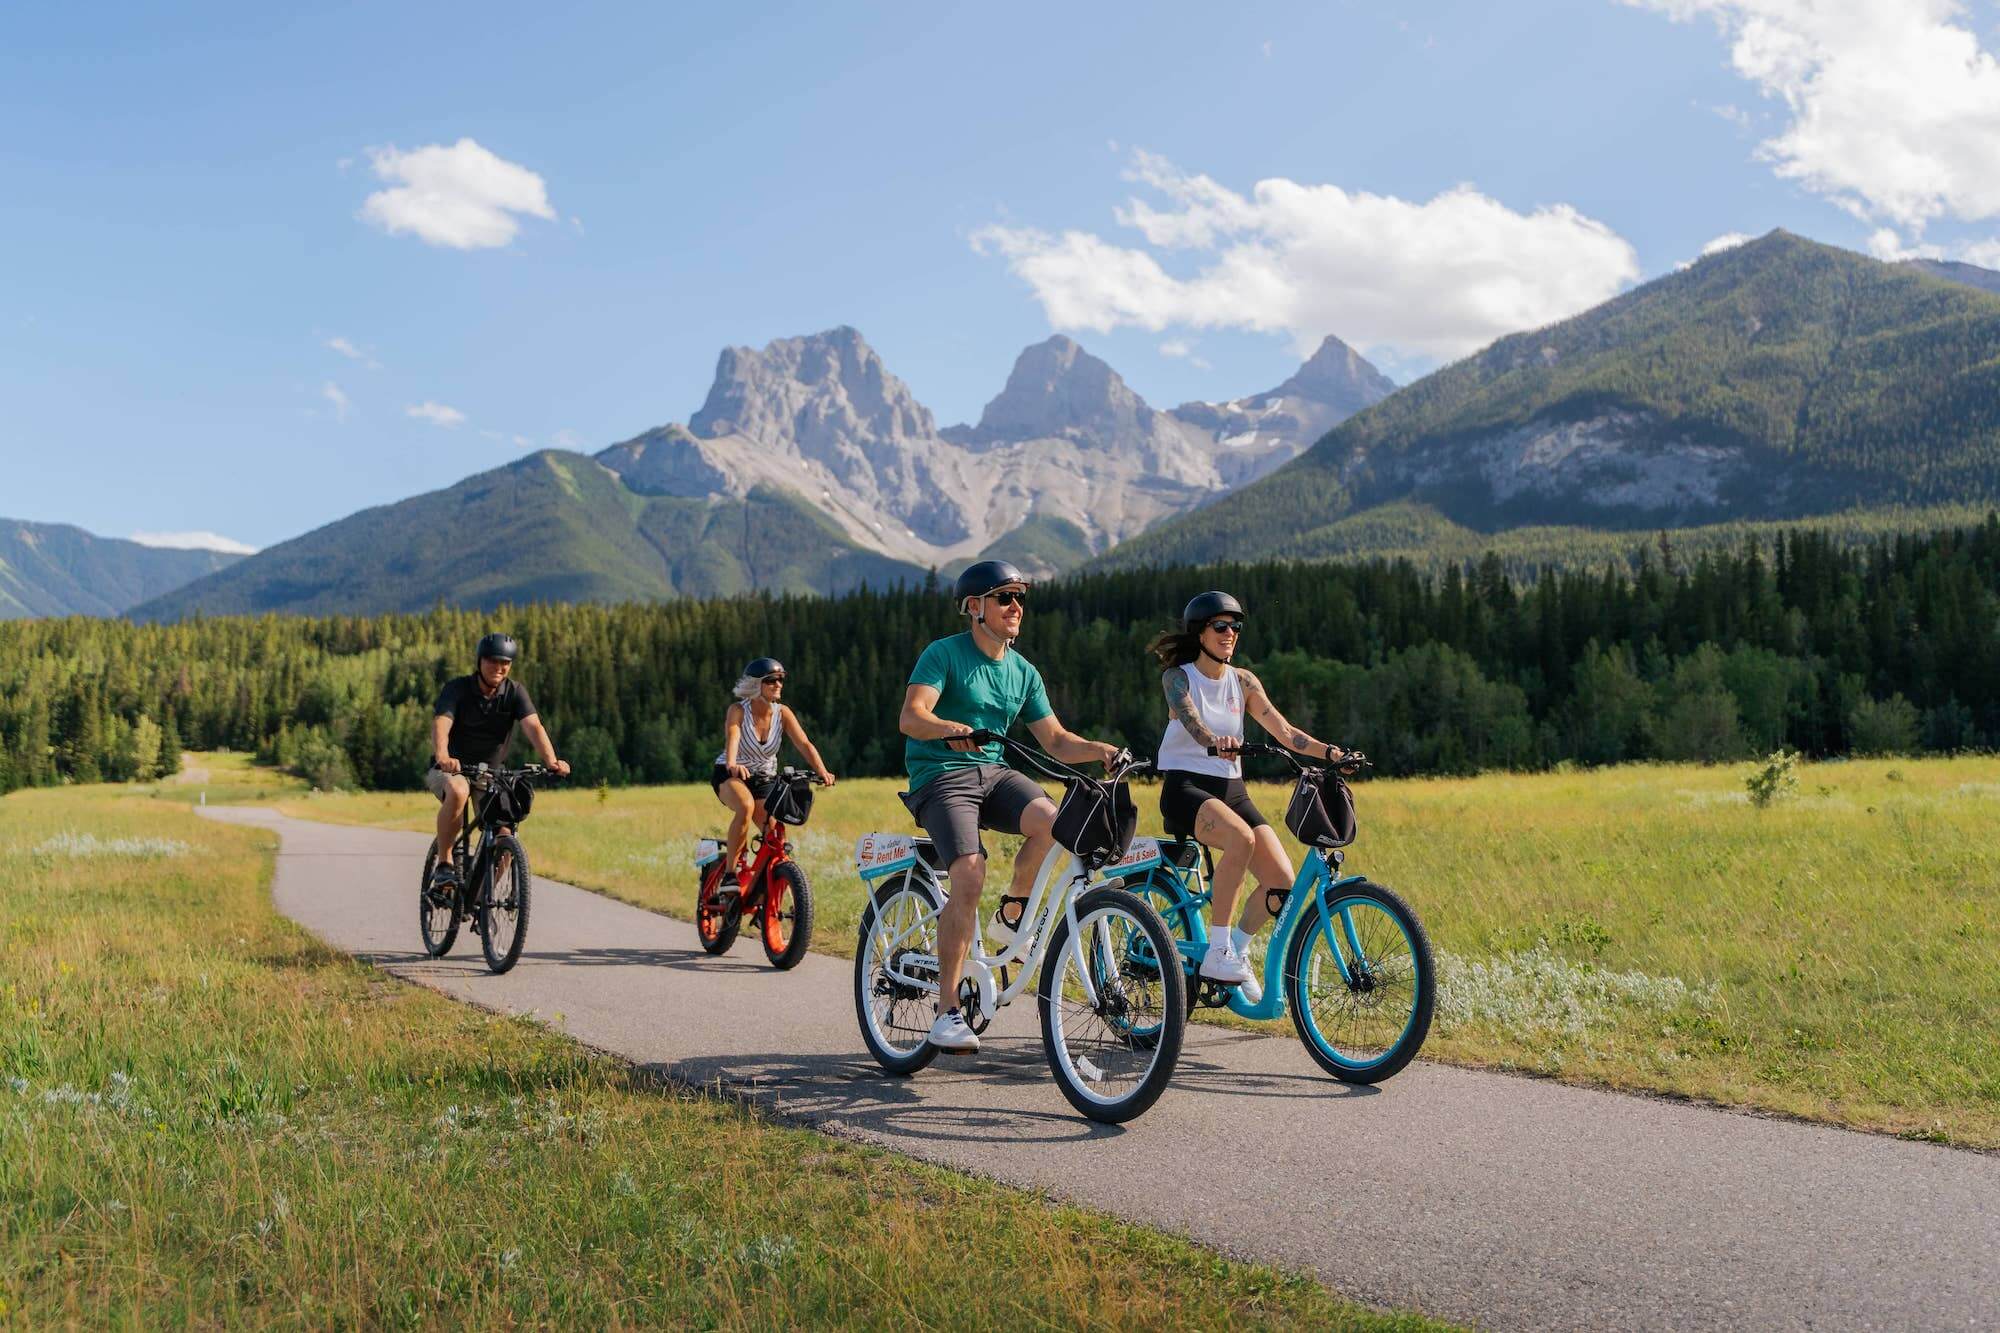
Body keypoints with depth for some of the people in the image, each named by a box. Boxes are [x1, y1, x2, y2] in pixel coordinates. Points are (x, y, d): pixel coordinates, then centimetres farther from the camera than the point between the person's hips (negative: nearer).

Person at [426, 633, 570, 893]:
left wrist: (551, 760, -41)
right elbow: (440, 724, -31)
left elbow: (533, 726, -22)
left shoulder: (514, 691, -7)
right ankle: (444, 864, -23)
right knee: (458, 791, -38)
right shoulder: (457, 688, -14)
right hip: (451, 770, -3)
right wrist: (442, 757, -52)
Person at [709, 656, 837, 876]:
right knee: (746, 806, -35)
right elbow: (732, 738, -36)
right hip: (730, 776, -4)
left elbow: (804, 744, -20)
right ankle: (730, 869, -25)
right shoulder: (738, 710, -18)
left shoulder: (782, 713, -10)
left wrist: (822, 771, -38)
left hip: (764, 779, 4)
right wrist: (732, 765, -58)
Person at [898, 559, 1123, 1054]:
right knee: (970, 879, -25)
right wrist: (951, 729, -39)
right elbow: (910, 716, -19)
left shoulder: (1023, 673, 13)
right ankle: (947, 1011, -15)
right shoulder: (945, 654, -5)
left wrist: (1100, 749, -8)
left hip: (994, 771, 5)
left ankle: (1011, 919, -2)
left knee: (1050, 821, -28)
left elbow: (1056, 741, 11)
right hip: (941, 776, -5)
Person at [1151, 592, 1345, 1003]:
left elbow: (1282, 730, 1)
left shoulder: (1243, 680, 10)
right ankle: (1216, 952, -25)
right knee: (1241, 839, -36)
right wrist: (1216, 742, -46)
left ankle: (1235, 950, 9)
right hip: (1184, 785, -5)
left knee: (1281, 879, -14)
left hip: (1230, 789, 5)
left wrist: (1327, 751, -16)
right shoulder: (1177, 676, -3)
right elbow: (1190, 720, -24)